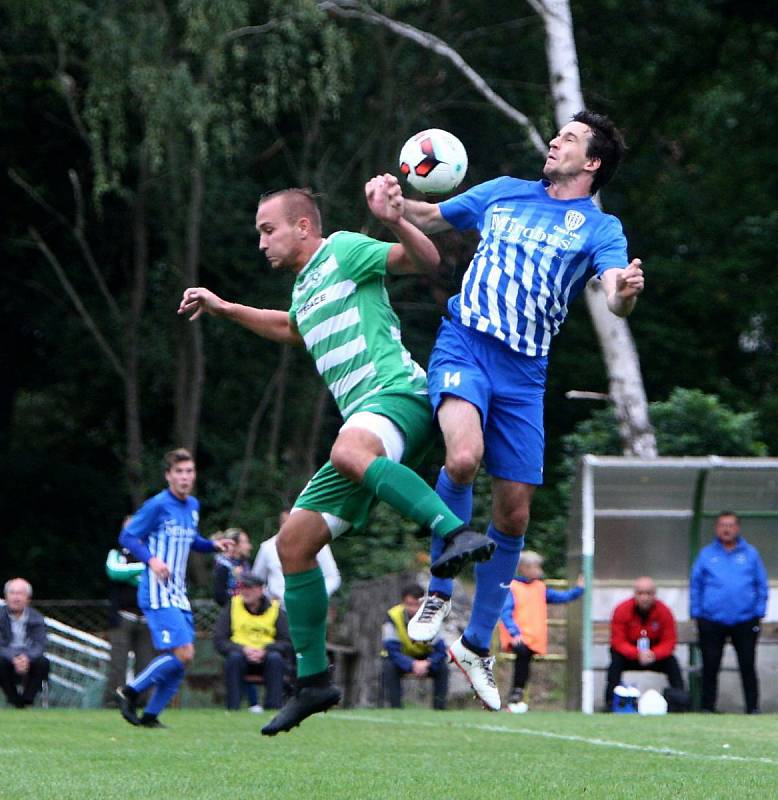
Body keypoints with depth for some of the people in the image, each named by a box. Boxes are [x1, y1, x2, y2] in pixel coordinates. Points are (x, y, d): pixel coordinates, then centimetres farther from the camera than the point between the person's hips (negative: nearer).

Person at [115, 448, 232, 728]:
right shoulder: (157, 505, -10)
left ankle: (150, 715, 14)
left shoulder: (193, 506, 13)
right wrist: (151, 559, -23)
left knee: (183, 658, 4)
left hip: (178, 594, 8)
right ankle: (130, 692, -2)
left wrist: (213, 545, 9)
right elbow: (127, 537, -9)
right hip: (157, 593, -8)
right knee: (183, 654, -17)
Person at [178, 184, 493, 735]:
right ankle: (313, 680, 10)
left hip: (397, 394, -9)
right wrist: (224, 309, 51)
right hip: (364, 423, 9)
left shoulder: (345, 251, 2)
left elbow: (426, 259, -10)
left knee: (349, 452, -43)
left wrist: (393, 220, -28)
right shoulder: (305, 287, 28)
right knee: (294, 541, 4)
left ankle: (457, 533, -51)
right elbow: (292, 328, 52)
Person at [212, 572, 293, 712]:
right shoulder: (232, 607, 5)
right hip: (241, 655, 0)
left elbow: (286, 643, -3)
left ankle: (273, 706, -31)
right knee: (234, 657, -32)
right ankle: (233, 708, -32)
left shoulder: (275, 609, 3)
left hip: (265, 657, 0)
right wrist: (243, 650, -19)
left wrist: (264, 651, -22)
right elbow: (219, 641, -2)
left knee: (275, 658, -32)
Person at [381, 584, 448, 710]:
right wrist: (412, 665, -45)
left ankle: (439, 708, -19)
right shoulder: (393, 617, -24)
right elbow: (392, 650, -31)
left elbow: (440, 650, -24)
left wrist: (426, 664, -43)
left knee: (442, 667, -26)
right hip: (402, 658, -1)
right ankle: (395, 708, -24)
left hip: (426, 659, 1)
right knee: (389, 667, -32)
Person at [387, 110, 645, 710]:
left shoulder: (601, 229, 7)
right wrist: (398, 203, 6)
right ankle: (439, 592, -10)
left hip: (525, 372, 1)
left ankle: (477, 645, 19)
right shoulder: (503, 193, 15)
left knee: (514, 511, 2)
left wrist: (627, 291, -35)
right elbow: (431, 219, 28)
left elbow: (616, 301, -11)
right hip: (464, 345, -1)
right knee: (464, 457, -29)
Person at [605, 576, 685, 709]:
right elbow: (618, 642, -20)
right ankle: (611, 702, -29)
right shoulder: (622, 610, -18)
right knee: (616, 661, -31)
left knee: (672, 663, -23)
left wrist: (654, 654, -35)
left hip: (655, 653, 1)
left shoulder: (664, 611, -15)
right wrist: (637, 654, -37)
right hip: (628, 653, -1)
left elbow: (669, 641, -15)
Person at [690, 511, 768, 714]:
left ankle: (753, 708, 5)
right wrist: (697, 614, 0)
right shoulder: (707, 555, 6)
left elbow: (761, 585, 7)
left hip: (745, 621, 0)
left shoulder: (751, 554, 6)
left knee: (748, 666, 1)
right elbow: (695, 586, 7)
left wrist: (758, 613, -1)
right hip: (712, 621, 0)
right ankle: (707, 708, 10)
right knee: (710, 667, 3)